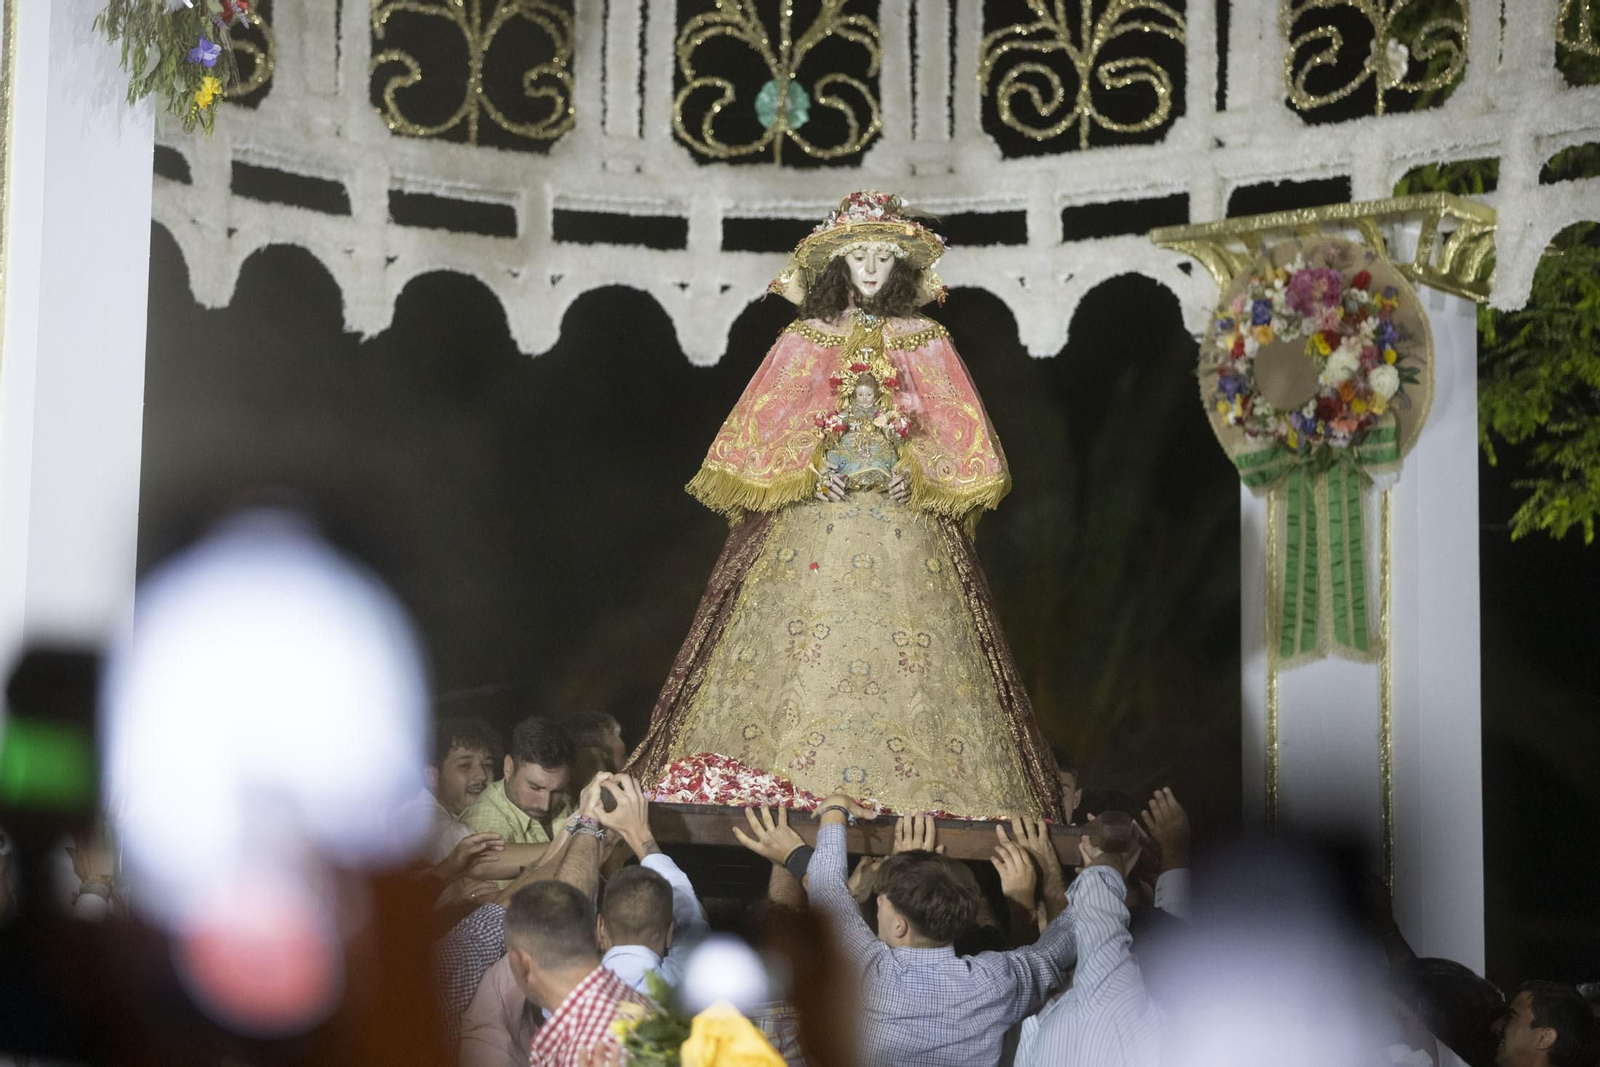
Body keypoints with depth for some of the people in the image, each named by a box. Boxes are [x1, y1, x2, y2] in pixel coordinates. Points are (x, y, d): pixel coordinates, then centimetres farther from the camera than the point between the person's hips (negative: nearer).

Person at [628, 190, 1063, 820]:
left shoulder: (924, 343, 12)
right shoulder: (805, 341, 11)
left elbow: (960, 433, 9)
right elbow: (763, 426, 7)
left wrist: (917, 475, -8)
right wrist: (810, 470, -9)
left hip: (903, 524, 0)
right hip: (810, 520, 0)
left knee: (908, 672, -10)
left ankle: (913, 795, -10)